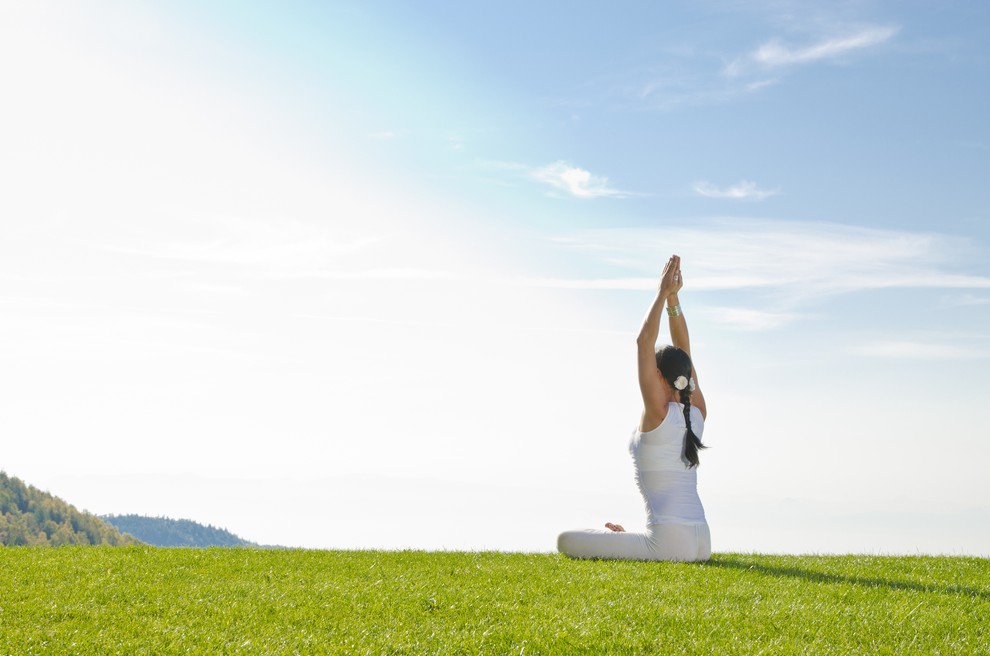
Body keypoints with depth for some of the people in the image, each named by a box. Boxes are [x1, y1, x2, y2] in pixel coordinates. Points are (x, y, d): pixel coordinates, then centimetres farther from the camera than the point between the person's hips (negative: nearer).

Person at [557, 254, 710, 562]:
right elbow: (683, 351, 13)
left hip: (668, 542, -8)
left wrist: (663, 294, -6)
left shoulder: (657, 413, -11)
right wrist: (673, 298, 9)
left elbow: (644, 342, -11)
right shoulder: (697, 413, 7)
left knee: (566, 541, -5)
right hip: (701, 542, 8)